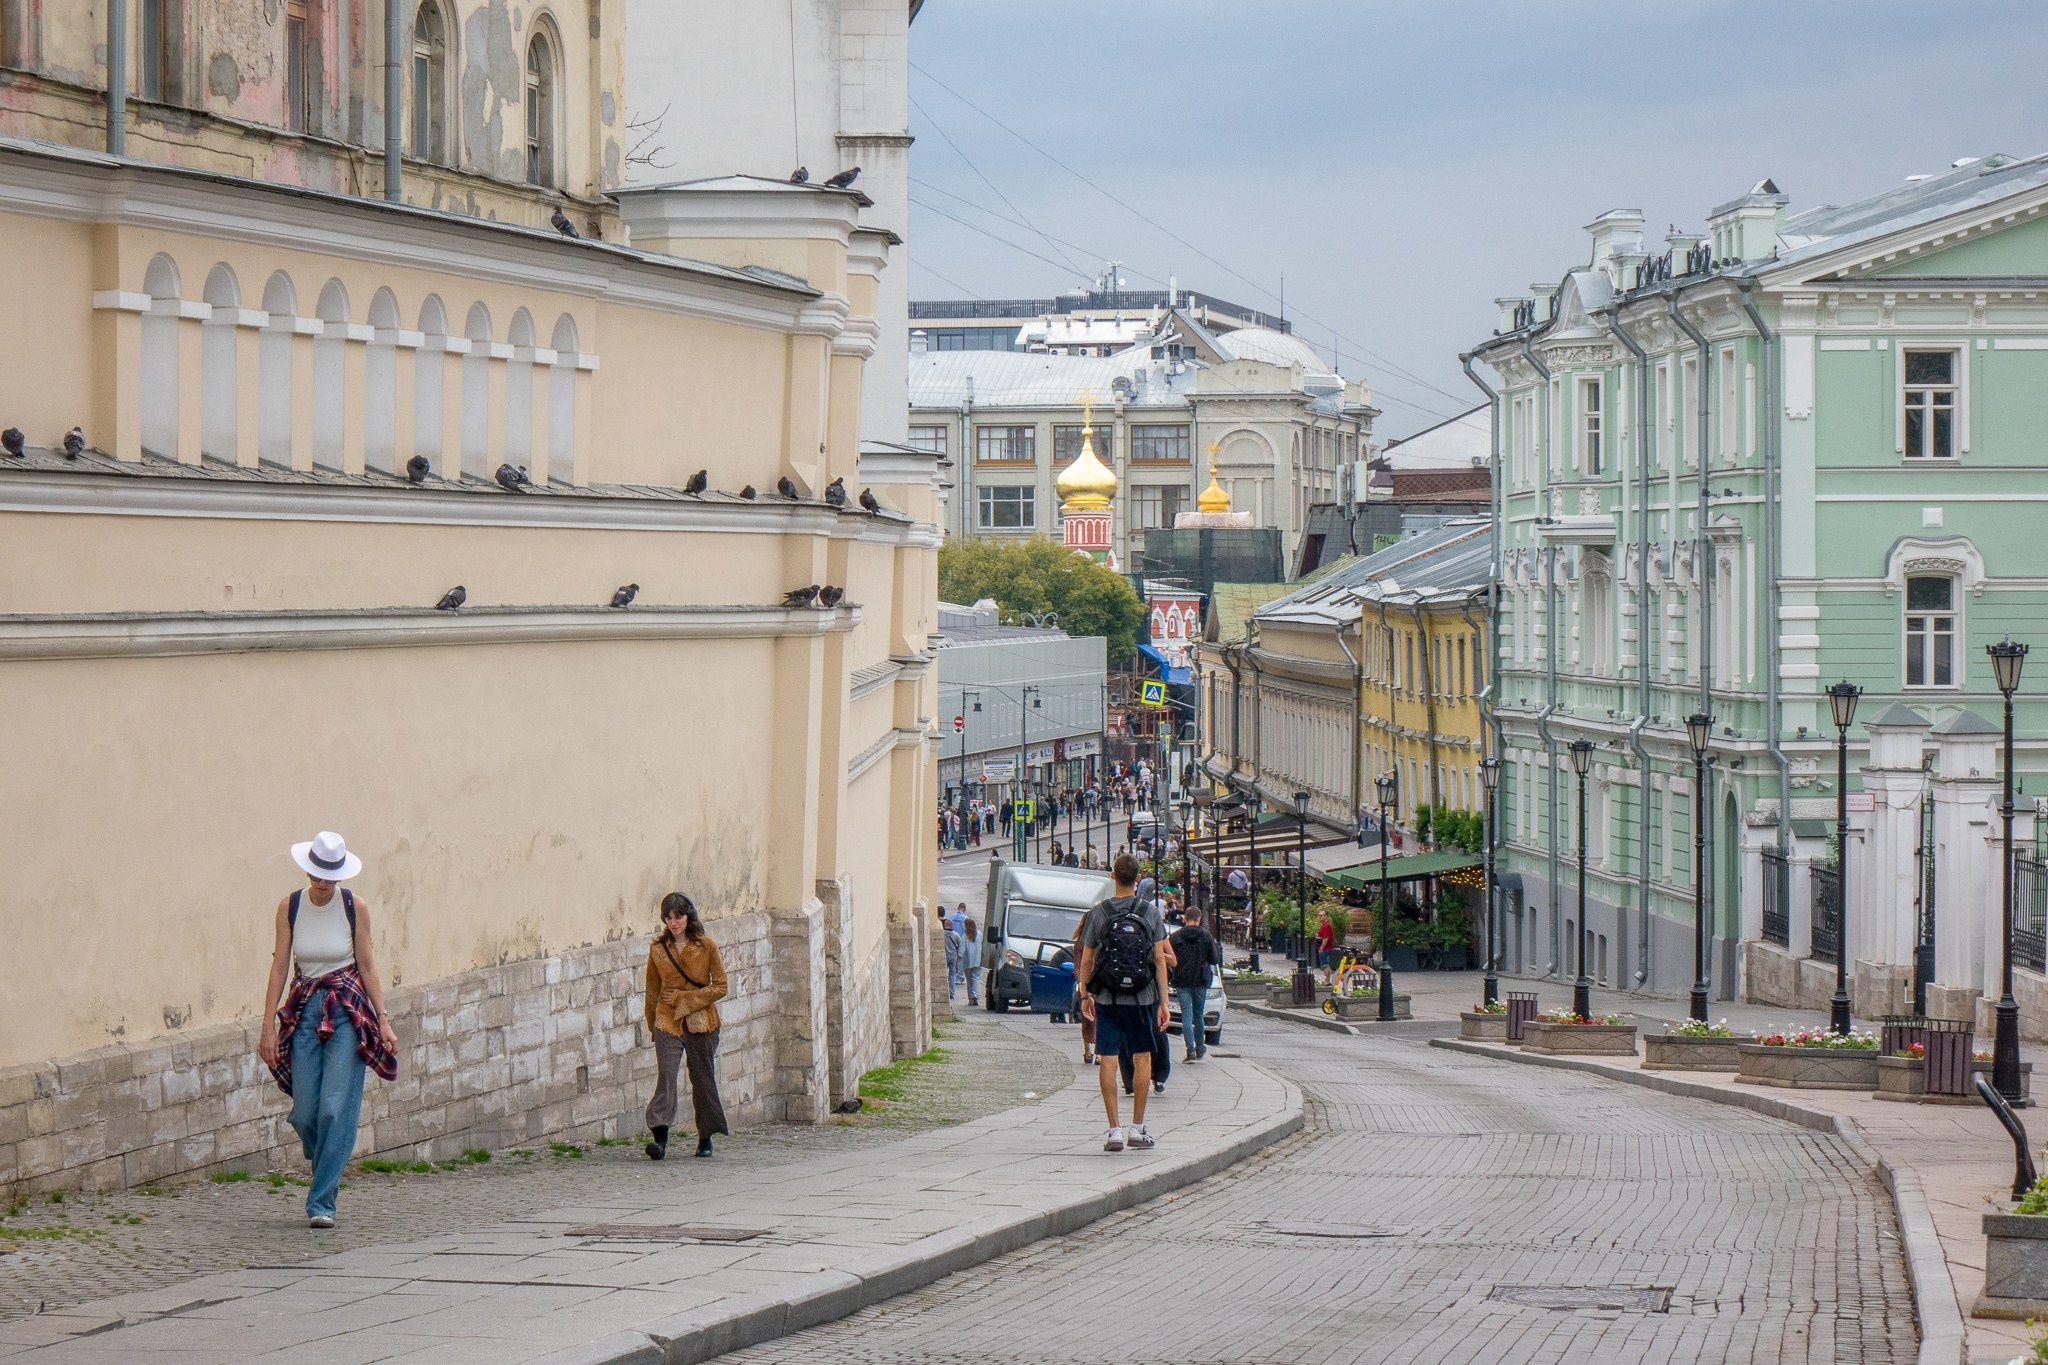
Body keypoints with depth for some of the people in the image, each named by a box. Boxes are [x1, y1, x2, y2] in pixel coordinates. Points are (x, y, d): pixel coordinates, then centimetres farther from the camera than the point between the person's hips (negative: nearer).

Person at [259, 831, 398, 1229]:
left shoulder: (355, 907, -3)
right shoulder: (290, 907, 0)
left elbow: (366, 966, 2)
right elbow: (279, 967, 2)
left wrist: (383, 1020, -2)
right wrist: (269, 1026, -2)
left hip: (348, 1010, -2)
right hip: (305, 1009, 2)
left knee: (336, 1108, -12)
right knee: (305, 1113, -1)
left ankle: (322, 1202, -8)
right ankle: (327, 1173, 30)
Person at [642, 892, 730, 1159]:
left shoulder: (706, 947, -2)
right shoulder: (657, 950, 5)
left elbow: (720, 987, -2)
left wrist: (685, 999, -10)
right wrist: (652, 1024, 19)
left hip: (701, 1024, -1)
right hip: (667, 1024, 1)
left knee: (703, 1078, 7)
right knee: (665, 1074, -16)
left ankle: (706, 1138, 23)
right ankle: (660, 1137, -25)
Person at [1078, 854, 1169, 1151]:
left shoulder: (1098, 913, -3)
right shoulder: (1150, 912, -2)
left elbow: (1086, 959, -1)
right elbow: (1160, 959, -3)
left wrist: (1085, 995, 11)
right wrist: (1164, 1002, 1)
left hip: (1107, 999, -1)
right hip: (1142, 997, 1)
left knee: (1108, 1060, 1)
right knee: (1142, 1058, 11)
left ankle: (1115, 1130, -3)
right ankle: (1137, 1129, 12)